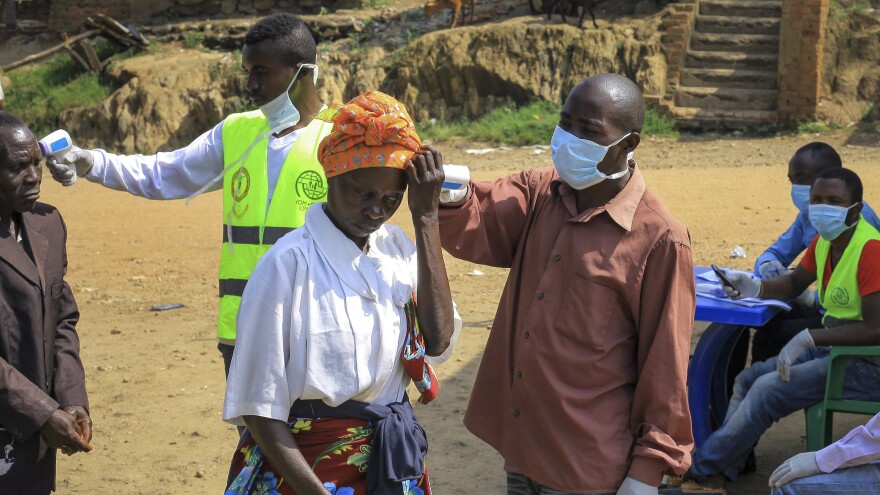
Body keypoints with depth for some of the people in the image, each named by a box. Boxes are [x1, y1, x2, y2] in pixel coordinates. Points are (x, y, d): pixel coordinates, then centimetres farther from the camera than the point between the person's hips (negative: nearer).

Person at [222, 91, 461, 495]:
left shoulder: (396, 248, 0)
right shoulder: (290, 264, -18)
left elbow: (438, 343, -15)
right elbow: (260, 409, -16)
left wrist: (426, 217, -14)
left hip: (395, 462, 6)